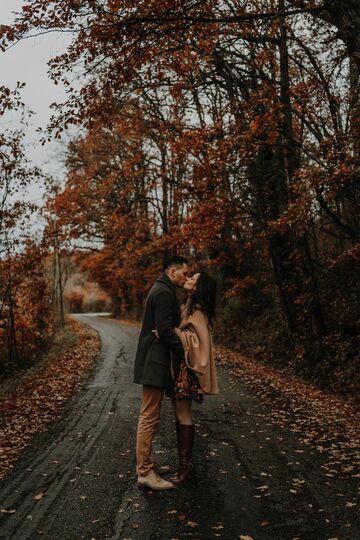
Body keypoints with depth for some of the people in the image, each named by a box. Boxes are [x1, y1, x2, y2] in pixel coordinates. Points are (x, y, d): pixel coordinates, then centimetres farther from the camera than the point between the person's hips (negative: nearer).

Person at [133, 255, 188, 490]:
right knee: (149, 417, -7)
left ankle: (146, 463, 28)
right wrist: (184, 354, -18)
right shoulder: (164, 292, -15)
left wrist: (180, 353, 15)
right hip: (155, 363, -11)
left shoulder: (161, 290, 18)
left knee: (149, 415, 17)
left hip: (153, 362, 11)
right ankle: (145, 473, -1)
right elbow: (165, 329, -23)